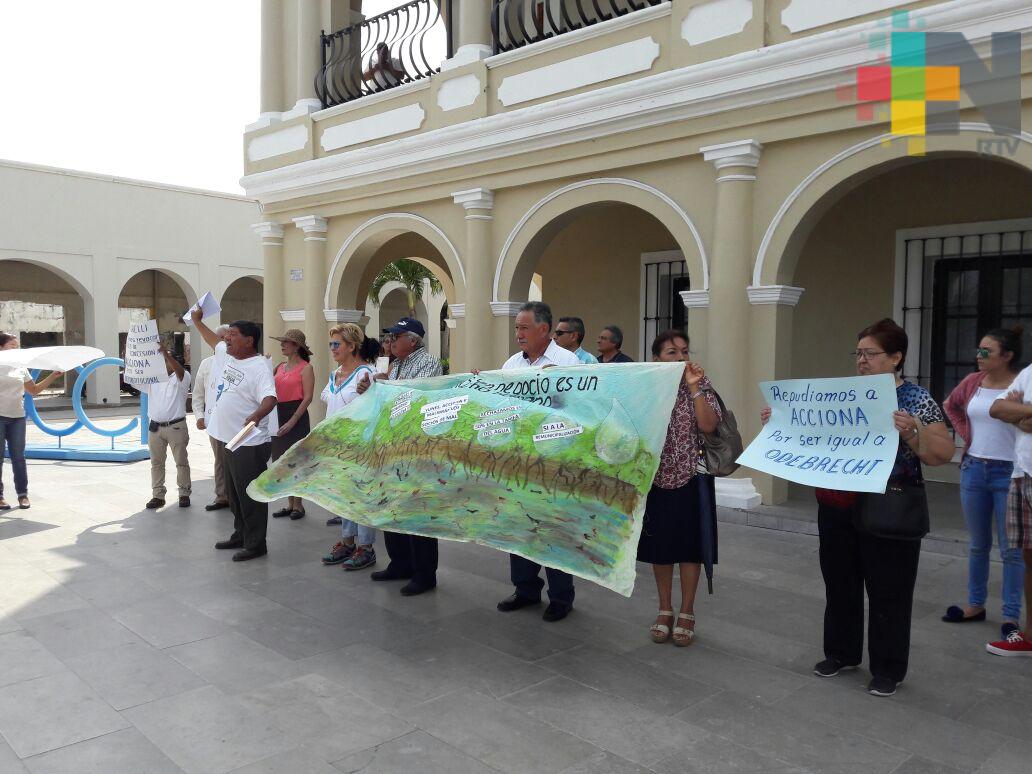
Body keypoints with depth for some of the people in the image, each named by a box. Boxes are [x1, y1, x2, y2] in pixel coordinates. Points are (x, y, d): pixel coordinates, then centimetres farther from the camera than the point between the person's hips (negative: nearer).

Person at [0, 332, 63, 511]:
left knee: (18, 456, 7)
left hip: (17, 417, 4)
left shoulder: (21, 367, 12)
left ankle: (23, 494, 12)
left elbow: (34, 390, 19)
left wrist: (53, 376, 11)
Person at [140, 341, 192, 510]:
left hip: (176, 426, -5)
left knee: (181, 462, 2)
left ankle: (184, 494, 12)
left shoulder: (181, 378, -3)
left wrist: (166, 353, -39)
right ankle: (158, 495, 14)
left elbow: (180, 371, -25)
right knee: (156, 463, 8)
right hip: (155, 427, 5)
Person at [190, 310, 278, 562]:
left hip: (250, 444, -9)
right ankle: (240, 535, 35)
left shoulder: (259, 367, -19)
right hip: (229, 440, 10)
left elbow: (270, 398, -32)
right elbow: (214, 340, 31)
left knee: (250, 496, -1)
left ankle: (255, 544, 9)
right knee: (234, 494, 20)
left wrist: (257, 415, -51)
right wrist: (197, 321, 41)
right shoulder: (225, 354, 9)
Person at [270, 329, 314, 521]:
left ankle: (298, 505, 10)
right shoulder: (280, 367, 13)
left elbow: (308, 398, -13)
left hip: (296, 416, -7)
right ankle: (290, 504, 21)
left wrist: (292, 421, -18)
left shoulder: (305, 368, -7)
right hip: (278, 415, 7)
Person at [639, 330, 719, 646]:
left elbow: (709, 425, -18)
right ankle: (665, 611, 26)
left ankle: (686, 613, 21)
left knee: (689, 546, 6)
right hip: (656, 477, 2)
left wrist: (694, 387, -20)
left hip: (691, 477, -2)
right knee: (659, 546, 11)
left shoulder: (700, 385, -4)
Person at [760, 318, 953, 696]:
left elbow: (943, 455, -13)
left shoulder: (917, 400, -7)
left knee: (888, 592, 6)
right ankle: (841, 653, 34)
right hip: (837, 509, 5)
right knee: (840, 583, 16)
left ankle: (888, 669, 23)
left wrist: (913, 431, -29)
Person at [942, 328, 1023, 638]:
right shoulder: (973, 381, 3)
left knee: (1011, 549, 4)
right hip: (973, 470, 5)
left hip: (1008, 473, -5)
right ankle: (975, 605, 28)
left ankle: (1011, 615, 14)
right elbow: (950, 405, 21)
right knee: (978, 544, 16)